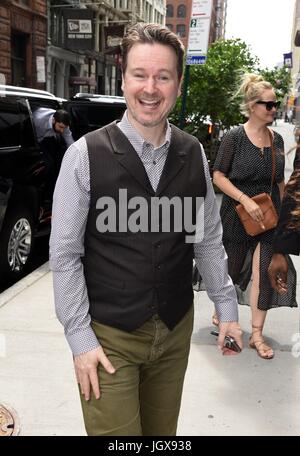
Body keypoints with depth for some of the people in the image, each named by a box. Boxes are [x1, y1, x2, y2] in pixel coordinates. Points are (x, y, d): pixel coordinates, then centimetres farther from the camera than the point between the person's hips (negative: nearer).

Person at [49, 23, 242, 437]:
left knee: (163, 432, 20)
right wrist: (80, 338, -10)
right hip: (109, 336, -3)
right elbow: (64, 255, -10)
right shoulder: (85, 156, -13)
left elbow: (209, 238, 7)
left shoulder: (193, 154, -2)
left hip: (177, 329, 4)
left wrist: (226, 307, 8)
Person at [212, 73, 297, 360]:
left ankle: (257, 334, 12)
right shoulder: (234, 137, -8)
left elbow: (279, 181, 14)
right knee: (233, 268, 10)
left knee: (263, 272, 0)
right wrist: (245, 200, -20)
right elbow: (218, 176, -11)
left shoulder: (277, 139, 7)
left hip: (268, 217, 4)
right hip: (237, 215, -4)